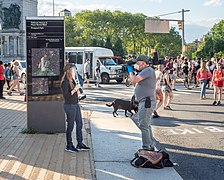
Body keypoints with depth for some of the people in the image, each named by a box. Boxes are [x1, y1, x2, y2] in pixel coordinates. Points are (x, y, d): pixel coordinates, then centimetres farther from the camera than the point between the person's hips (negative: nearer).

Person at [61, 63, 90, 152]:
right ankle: (69, 146, 14)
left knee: (79, 124, 13)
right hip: (70, 106, -9)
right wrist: (75, 90, -21)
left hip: (76, 105, 9)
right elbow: (66, 96, -22)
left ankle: (80, 144, 24)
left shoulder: (72, 80, 11)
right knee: (70, 126, 1)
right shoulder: (65, 82, -17)